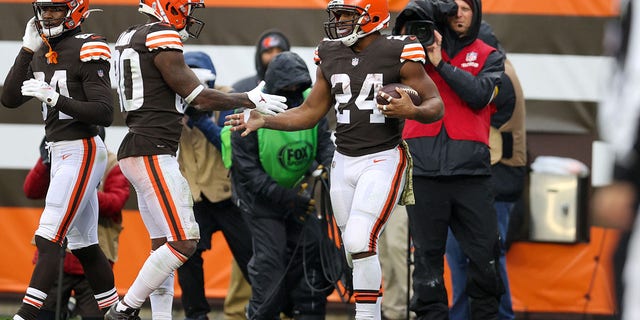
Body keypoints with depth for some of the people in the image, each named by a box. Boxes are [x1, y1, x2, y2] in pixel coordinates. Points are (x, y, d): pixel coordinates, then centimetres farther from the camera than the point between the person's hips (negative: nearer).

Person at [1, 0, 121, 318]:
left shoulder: (87, 50, -13)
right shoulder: (41, 53, 11)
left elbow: (104, 113, -17)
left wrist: (55, 98, -25)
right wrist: (27, 49, 2)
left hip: (82, 151, -9)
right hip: (59, 152, 9)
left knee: (48, 238, -15)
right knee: (83, 245, 13)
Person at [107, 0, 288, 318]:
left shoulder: (129, 38, 16)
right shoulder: (163, 40, -12)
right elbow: (199, 97, -9)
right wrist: (250, 100, 3)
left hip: (135, 150, 10)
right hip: (153, 154, -10)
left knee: (163, 244, 11)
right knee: (183, 242, -10)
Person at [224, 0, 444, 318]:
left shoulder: (398, 54, -10)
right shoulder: (331, 57, 8)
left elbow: (436, 105, -6)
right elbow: (310, 113, 16)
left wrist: (411, 110, -27)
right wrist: (263, 121, 5)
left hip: (383, 160, -6)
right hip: (344, 161, 6)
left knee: (360, 242, -18)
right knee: (355, 247, 9)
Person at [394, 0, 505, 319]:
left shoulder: (488, 57, 13)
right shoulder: (423, 42, 14)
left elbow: (478, 95, -4)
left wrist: (440, 63, -7)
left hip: (471, 169, 0)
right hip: (424, 168, 0)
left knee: (484, 255, 0)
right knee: (427, 254, 1)